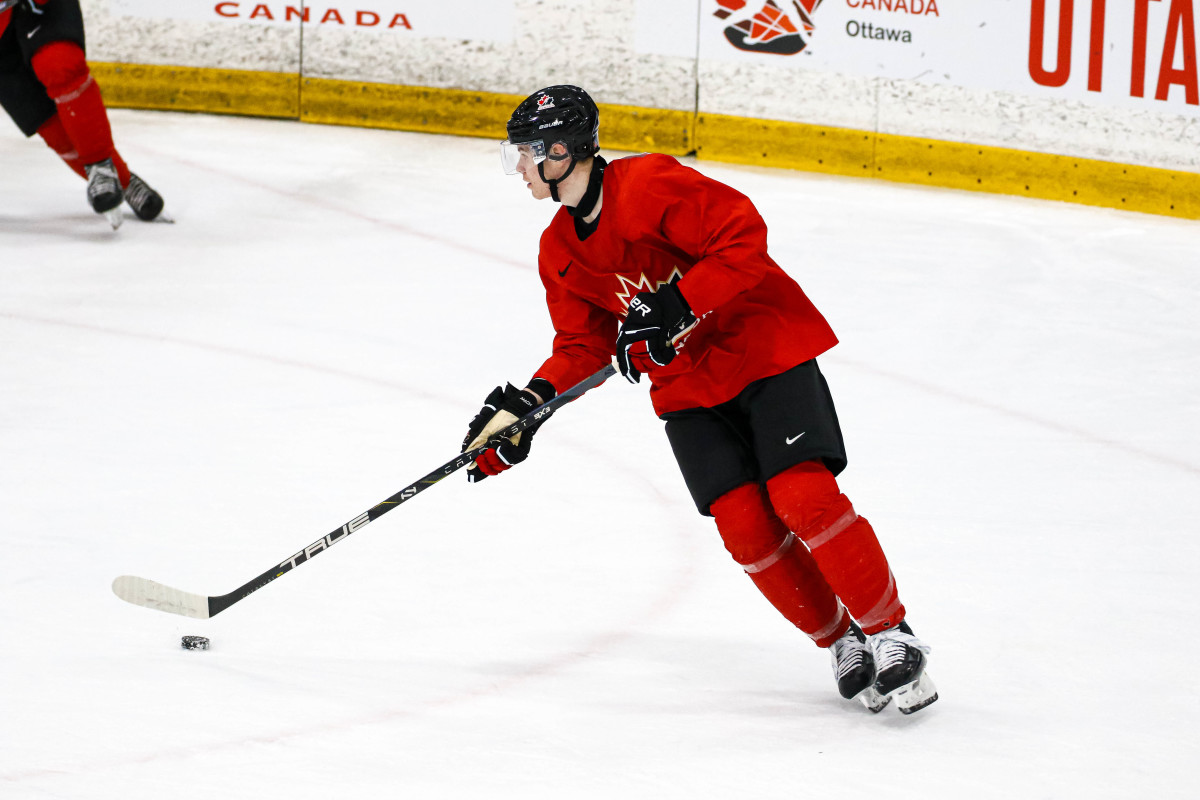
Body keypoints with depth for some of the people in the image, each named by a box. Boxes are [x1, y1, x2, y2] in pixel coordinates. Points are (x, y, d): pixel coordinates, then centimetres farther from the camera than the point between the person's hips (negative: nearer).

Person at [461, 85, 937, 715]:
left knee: (803, 498, -19)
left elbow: (744, 236, -24)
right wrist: (528, 403, -5)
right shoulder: (560, 252, 5)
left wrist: (674, 306, -29)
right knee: (743, 523, -10)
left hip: (766, 349, -6)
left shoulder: (649, 185, -19)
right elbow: (583, 343, 10)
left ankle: (889, 634, -6)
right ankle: (840, 641, 5)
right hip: (687, 387, 6)